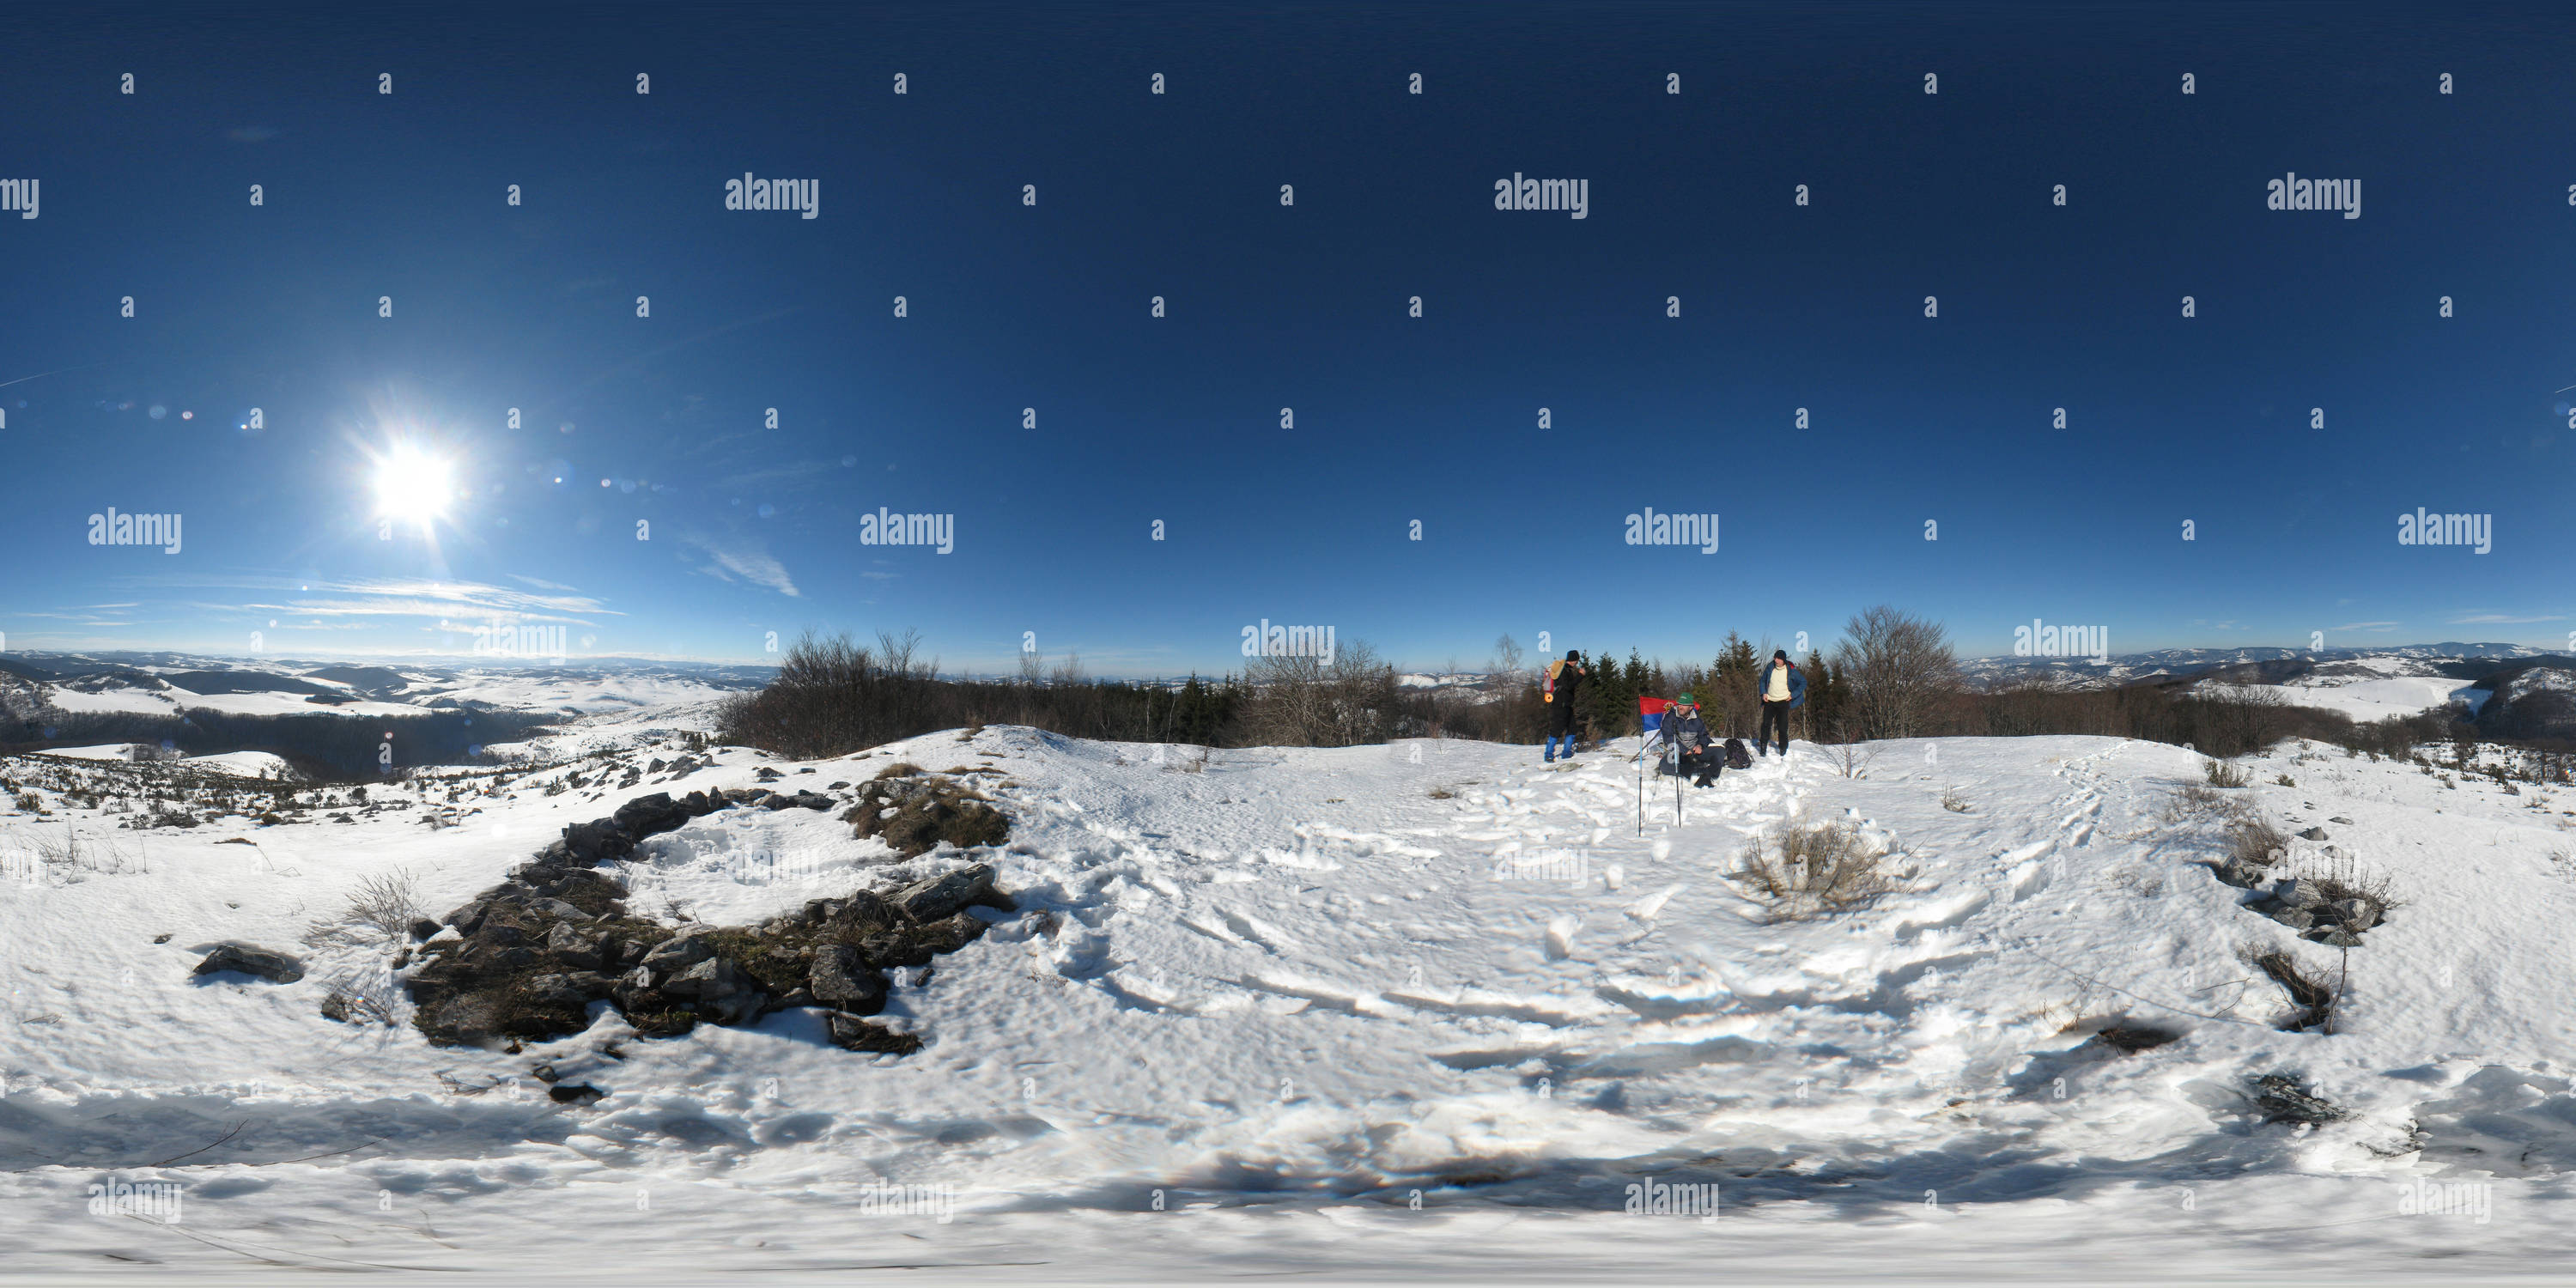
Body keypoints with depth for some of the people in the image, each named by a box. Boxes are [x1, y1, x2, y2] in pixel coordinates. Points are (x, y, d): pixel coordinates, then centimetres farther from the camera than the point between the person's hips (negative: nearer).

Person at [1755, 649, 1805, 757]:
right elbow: (1762, 680, 18)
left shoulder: (1791, 671, -5)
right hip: (1769, 701, 2)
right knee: (1766, 724, -7)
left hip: (1783, 702, -2)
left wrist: (1792, 695, -2)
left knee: (1782, 726, -2)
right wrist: (1763, 693, 3)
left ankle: (1783, 749, 10)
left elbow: (1803, 682, 4)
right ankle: (1763, 747, -1)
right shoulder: (1770, 668, 2)